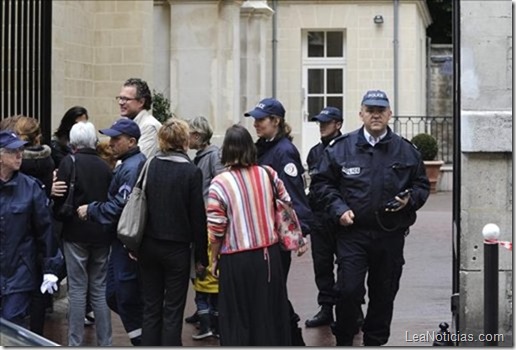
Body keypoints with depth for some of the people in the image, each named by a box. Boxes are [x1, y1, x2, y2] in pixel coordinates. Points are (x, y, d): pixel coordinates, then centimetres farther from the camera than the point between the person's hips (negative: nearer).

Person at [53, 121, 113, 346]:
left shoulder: (69, 162, -9)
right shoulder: (104, 166, 4)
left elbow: (59, 200, -11)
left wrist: (59, 214, 6)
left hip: (76, 234, -4)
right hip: (102, 234, 4)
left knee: (77, 290, 1)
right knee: (100, 289, 11)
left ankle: (75, 343, 3)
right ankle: (105, 342, 14)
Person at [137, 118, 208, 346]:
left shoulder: (148, 167, -3)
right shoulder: (191, 172, -11)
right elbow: (198, 217, -9)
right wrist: (201, 256, -1)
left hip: (149, 246, 3)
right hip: (177, 247, -3)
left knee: (151, 307, 12)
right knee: (173, 310, 3)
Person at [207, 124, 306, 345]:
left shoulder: (220, 183, -12)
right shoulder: (268, 174, -1)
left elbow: (216, 228, -11)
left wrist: (214, 258, 3)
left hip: (236, 260, -3)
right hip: (269, 254, 4)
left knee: (237, 319, 8)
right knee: (270, 313, 16)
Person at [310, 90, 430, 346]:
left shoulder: (406, 151, 7)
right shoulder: (341, 147, 2)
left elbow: (422, 186, 14)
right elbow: (322, 182, 6)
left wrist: (409, 200, -6)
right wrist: (339, 209, -7)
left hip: (391, 234, 2)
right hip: (352, 231, -2)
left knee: (384, 293, 9)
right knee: (349, 290, -8)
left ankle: (375, 341, 24)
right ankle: (343, 340, 12)